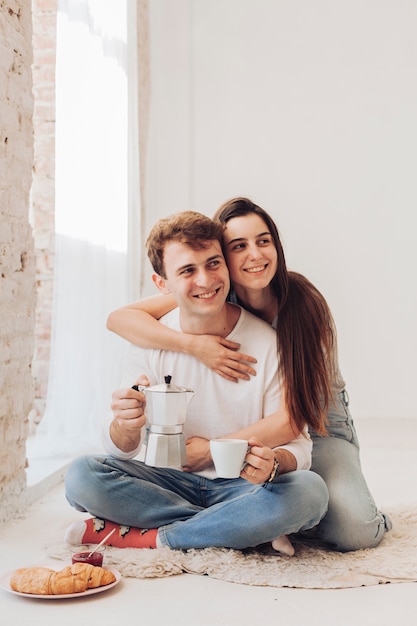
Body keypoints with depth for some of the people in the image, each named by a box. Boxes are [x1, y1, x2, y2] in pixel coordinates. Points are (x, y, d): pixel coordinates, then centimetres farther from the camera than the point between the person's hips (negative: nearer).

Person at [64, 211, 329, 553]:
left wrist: (273, 463, -34)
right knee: (81, 476, -22)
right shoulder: (150, 342, -6)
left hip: (241, 486, -1)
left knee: (309, 491, -32)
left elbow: (297, 444, -9)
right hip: (172, 482, 2)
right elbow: (121, 451, -5)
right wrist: (126, 426, -30)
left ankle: (139, 536, -19)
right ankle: (236, 528, -16)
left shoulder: (269, 344, -12)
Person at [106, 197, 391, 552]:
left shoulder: (303, 302, -22)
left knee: (355, 533, -24)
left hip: (318, 428, -3)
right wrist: (194, 345, -34)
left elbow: (292, 416, -24)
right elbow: (119, 318, -20)